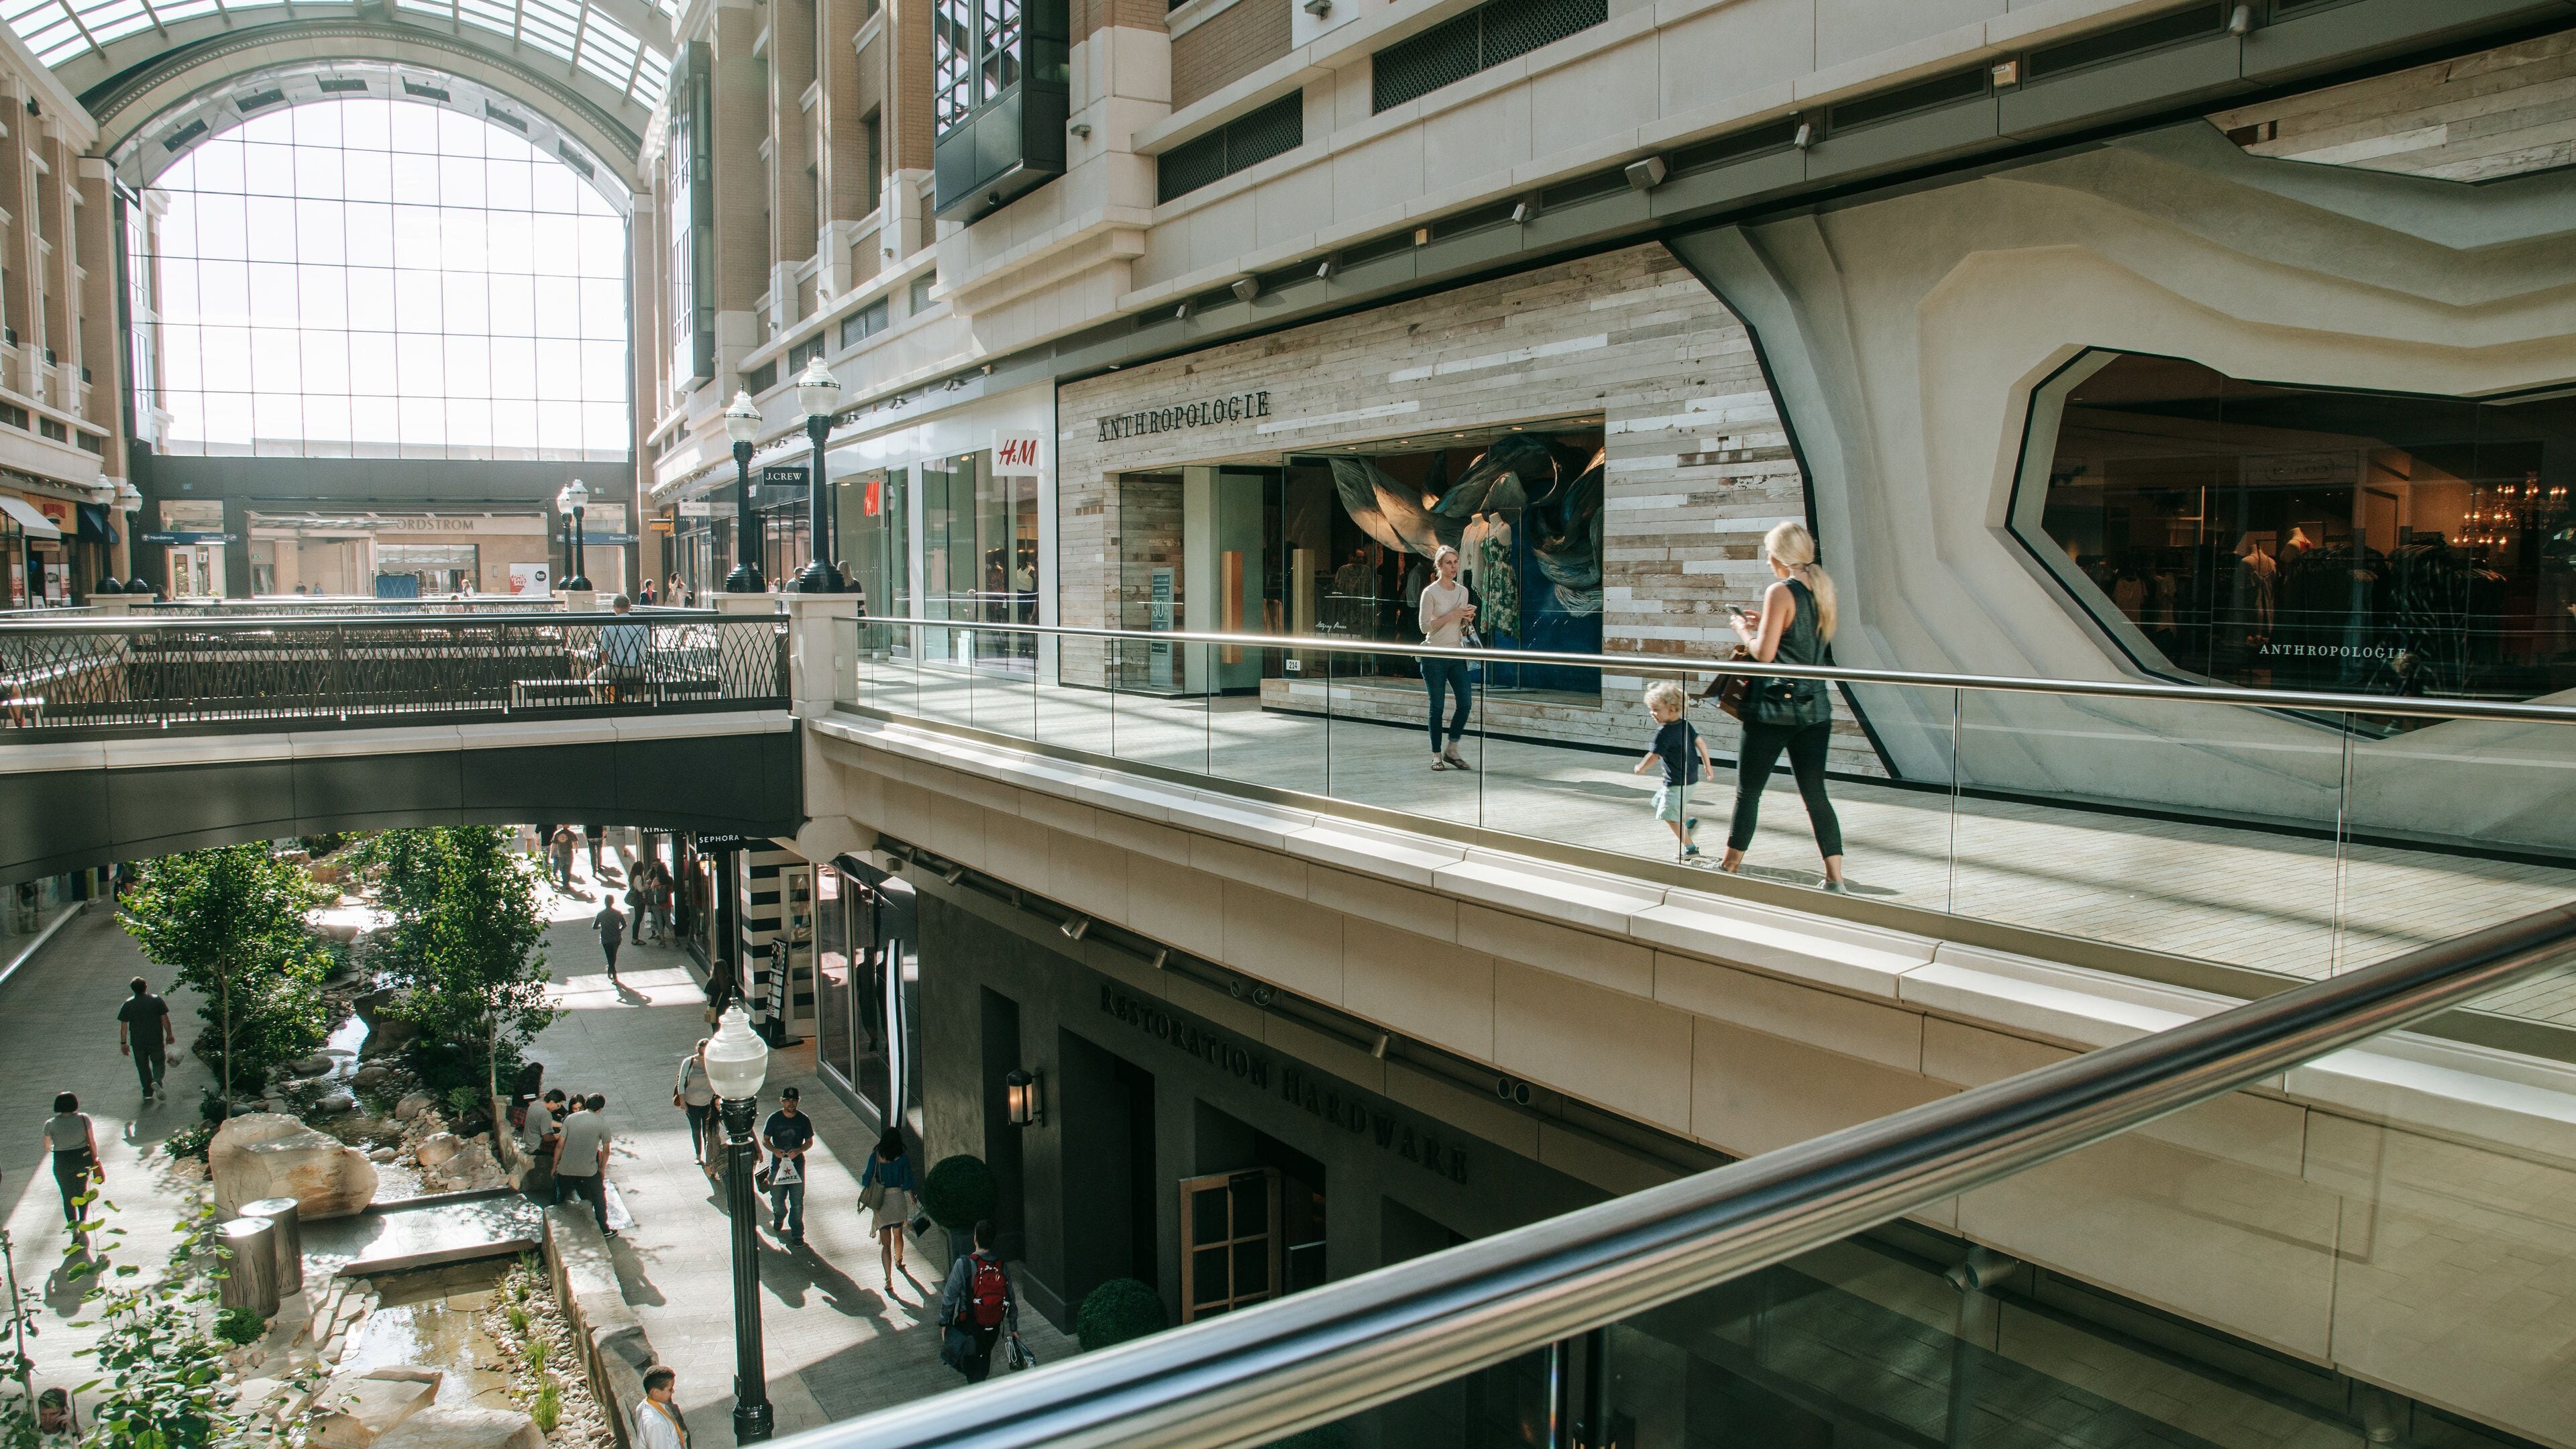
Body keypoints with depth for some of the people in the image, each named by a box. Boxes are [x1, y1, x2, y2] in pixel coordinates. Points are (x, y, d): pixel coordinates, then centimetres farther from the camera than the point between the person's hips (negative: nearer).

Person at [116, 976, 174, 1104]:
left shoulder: (128, 1004, -5)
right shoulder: (156, 1000, -8)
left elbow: (124, 1026, -4)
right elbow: (165, 1019, -5)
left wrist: (123, 1042, 3)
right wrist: (170, 1034, 5)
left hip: (137, 1042, 1)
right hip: (156, 1039, -1)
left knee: (143, 1066, 13)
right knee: (159, 1062, 13)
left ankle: (148, 1093, 17)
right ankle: (156, 1081, -15)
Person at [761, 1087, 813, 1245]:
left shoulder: (804, 1120, -5)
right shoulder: (774, 1119, -7)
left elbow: (809, 1141, 3)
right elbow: (765, 1140, 2)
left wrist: (798, 1150, -16)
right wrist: (774, 1150, -18)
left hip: (797, 1164, 0)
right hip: (777, 1164, 0)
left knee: (797, 1202, 2)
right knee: (777, 1199, 12)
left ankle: (797, 1233, 15)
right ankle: (779, 1218, 46)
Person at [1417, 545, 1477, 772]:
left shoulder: (1463, 591, 10)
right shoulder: (1430, 592, -8)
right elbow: (1425, 626, -13)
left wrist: (1468, 619, -4)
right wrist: (1452, 615, -18)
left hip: (1457, 654, 5)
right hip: (1435, 656, -5)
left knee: (1465, 703, -2)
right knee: (1437, 707, 1)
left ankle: (1452, 751, 13)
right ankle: (1436, 755, 11)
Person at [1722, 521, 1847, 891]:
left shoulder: (1781, 591, -13)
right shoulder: (1822, 589, 9)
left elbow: (1764, 653, -15)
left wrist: (1744, 630, 3)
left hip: (1775, 707, -6)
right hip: (1815, 708, 7)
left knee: (1748, 792, 6)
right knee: (1815, 794, 9)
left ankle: (1730, 867, 15)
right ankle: (1835, 878, 7)